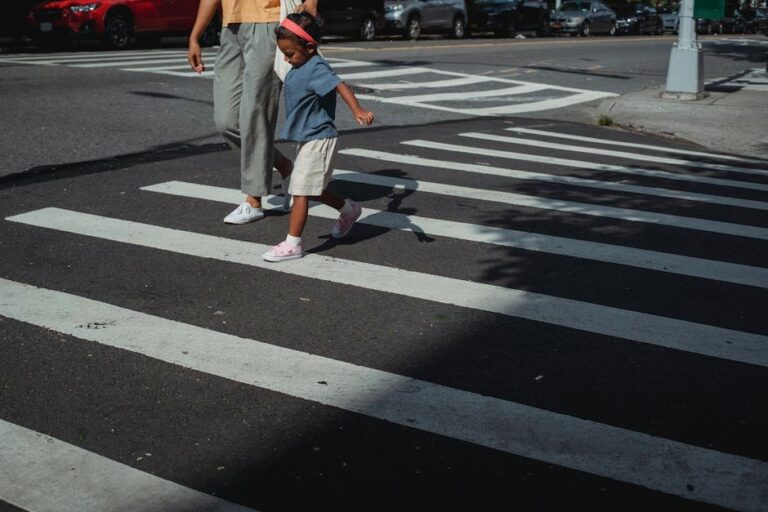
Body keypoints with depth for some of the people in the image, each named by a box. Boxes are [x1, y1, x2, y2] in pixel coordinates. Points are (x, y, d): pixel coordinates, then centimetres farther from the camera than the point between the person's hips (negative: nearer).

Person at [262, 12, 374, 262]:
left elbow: (340, 86, -39)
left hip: (318, 140, -10)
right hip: (308, 139, 10)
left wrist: (357, 110, -54)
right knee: (313, 189, 21)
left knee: (301, 192, -6)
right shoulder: (299, 67, 5)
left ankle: (292, 244, 1)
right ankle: (348, 209, 40)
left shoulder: (316, 69, -23)